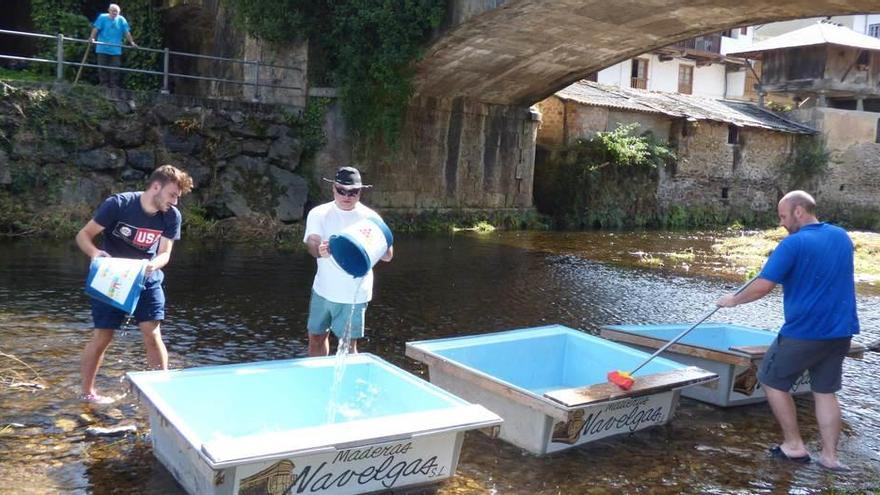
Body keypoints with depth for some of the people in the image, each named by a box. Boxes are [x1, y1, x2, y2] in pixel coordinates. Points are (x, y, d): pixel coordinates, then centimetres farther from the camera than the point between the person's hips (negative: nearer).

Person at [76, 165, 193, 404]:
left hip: (148, 280, 3)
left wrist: (153, 264, -29)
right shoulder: (118, 204, -21)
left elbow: (165, 253, -5)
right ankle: (87, 393, 20)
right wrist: (95, 253, -37)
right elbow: (83, 235, -16)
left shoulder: (172, 216, -11)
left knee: (152, 334, -6)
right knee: (102, 336, 2)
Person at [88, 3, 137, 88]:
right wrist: (92, 38, -20)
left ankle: (113, 87, 6)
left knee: (115, 69, 1)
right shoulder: (102, 17, 1)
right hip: (103, 49, -1)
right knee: (103, 69, 2)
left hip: (116, 50, 1)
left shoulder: (121, 20, 6)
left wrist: (132, 42, -3)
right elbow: (96, 28, -7)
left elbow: (127, 32, 5)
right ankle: (104, 86, 9)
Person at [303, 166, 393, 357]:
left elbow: (387, 256, -7)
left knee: (348, 345, 1)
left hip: (354, 295, -2)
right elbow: (312, 243, -16)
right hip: (323, 290, 3)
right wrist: (319, 250, -40)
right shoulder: (319, 214, -1)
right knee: (316, 337, 13)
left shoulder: (370, 218, -4)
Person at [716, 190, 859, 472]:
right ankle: (830, 456, 16)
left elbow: (762, 287, -18)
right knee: (825, 391, 15)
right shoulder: (842, 237, 8)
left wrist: (733, 300, -2)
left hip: (804, 331, -7)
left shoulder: (794, 243, -15)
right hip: (840, 331, 7)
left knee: (773, 381, 11)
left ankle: (794, 446, 15)